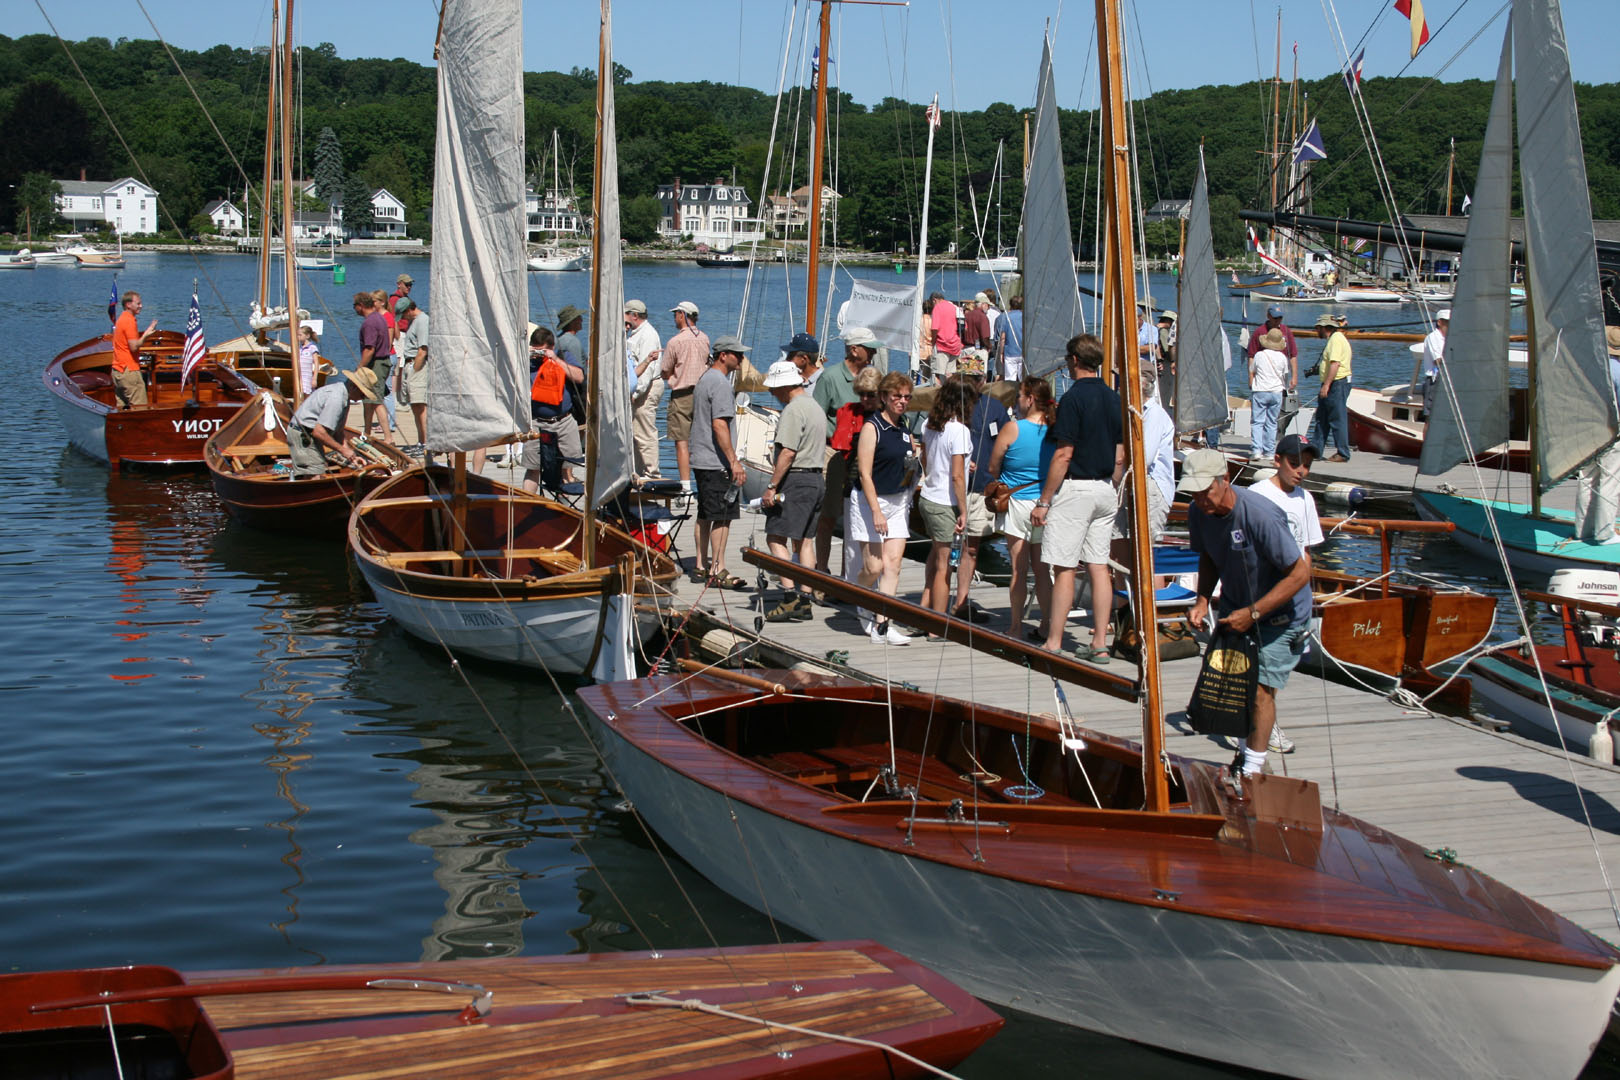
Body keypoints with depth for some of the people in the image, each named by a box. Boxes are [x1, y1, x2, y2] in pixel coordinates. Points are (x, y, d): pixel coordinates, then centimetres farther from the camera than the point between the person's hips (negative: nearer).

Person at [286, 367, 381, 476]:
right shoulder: (335, 398, -25)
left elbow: (338, 431, 13)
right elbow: (319, 432, -27)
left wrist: (351, 455, 5)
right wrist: (343, 450, -18)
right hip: (302, 434, -11)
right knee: (315, 477, -18)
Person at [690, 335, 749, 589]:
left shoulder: (704, 380, 17)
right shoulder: (720, 383, -15)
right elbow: (719, 425, -21)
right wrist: (734, 461, -21)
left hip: (701, 460, 10)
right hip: (718, 463, -10)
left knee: (705, 515, 14)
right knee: (723, 516, -8)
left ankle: (701, 567, 19)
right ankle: (718, 570, -7)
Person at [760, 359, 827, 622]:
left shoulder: (793, 410, -13)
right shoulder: (815, 407, 18)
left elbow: (787, 453, -20)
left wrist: (772, 487, -18)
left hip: (795, 480, -10)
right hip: (817, 479, 10)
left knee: (776, 537, -7)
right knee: (805, 540, 10)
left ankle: (790, 598, -14)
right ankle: (805, 601, 10)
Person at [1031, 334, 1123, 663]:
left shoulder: (1074, 398, -13)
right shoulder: (1114, 399, 9)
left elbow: (1064, 455, -16)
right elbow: (1120, 456, 12)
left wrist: (1044, 501, -12)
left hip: (1075, 488, -7)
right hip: (1106, 490, 7)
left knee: (1063, 568, -3)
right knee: (1099, 566, 8)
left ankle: (1053, 645, 0)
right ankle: (1099, 644, 8)